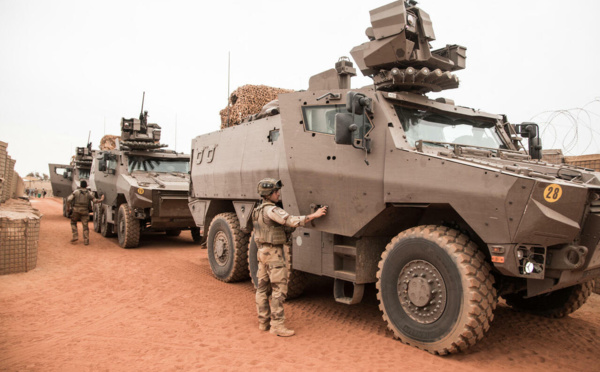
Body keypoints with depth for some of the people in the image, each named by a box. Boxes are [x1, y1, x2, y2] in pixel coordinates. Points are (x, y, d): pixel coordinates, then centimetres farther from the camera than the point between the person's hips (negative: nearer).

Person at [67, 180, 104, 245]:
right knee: (85, 226, 6)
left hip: (76, 210, -1)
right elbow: (95, 200, -3)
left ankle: (75, 236, 9)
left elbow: (69, 200, -8)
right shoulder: (89, 193, 0)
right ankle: (86, 240, 1)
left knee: (73, 223, 21)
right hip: (85, 211, 1)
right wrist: (101, 199, 16)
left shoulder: (76, 192, -2)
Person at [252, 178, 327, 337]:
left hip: (262, 251, 10)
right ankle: (277, 325, -2)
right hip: (273, 252, -10)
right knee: (279, 289, -5)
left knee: (262, 287, 13)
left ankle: (263, 322, 22)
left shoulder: (258, 210, 13)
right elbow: (292, 221, -26)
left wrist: (289, 228, 7)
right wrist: (314, 215, -21)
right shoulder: (271, 210, -18)